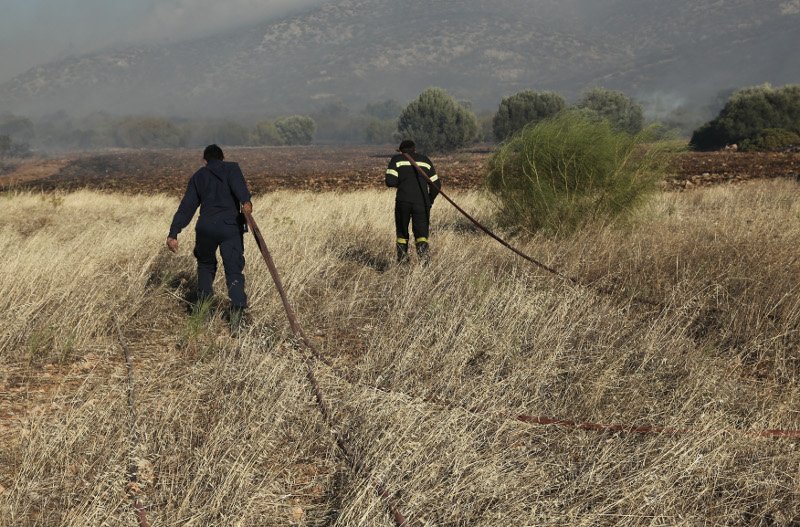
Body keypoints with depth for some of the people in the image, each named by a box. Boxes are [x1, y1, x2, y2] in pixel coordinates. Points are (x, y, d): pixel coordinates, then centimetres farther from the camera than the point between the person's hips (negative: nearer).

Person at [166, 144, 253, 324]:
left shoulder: (198, 176, 20)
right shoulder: (231, 168, 13)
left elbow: (186, 207, 13)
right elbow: (238, 185, -12)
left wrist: (173, 233, 10)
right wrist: (245, 201, -31)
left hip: (205, 227, 3)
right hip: (230, 226, -3)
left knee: (205, 265, 25)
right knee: (234, 270, -3)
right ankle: (237, 308, -24)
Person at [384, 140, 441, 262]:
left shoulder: (397, 160, 9)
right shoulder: (425, 160, 17)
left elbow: (390, 182, -6)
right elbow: (436, 185, 14)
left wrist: (401, 182, 15)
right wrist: (429, 201, 27)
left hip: (403, 201, -1)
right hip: (422, 202, 1)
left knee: (402, 232, 17)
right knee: (421, 233, 2)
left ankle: (402, 258, 14)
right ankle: (422, 247, -26)